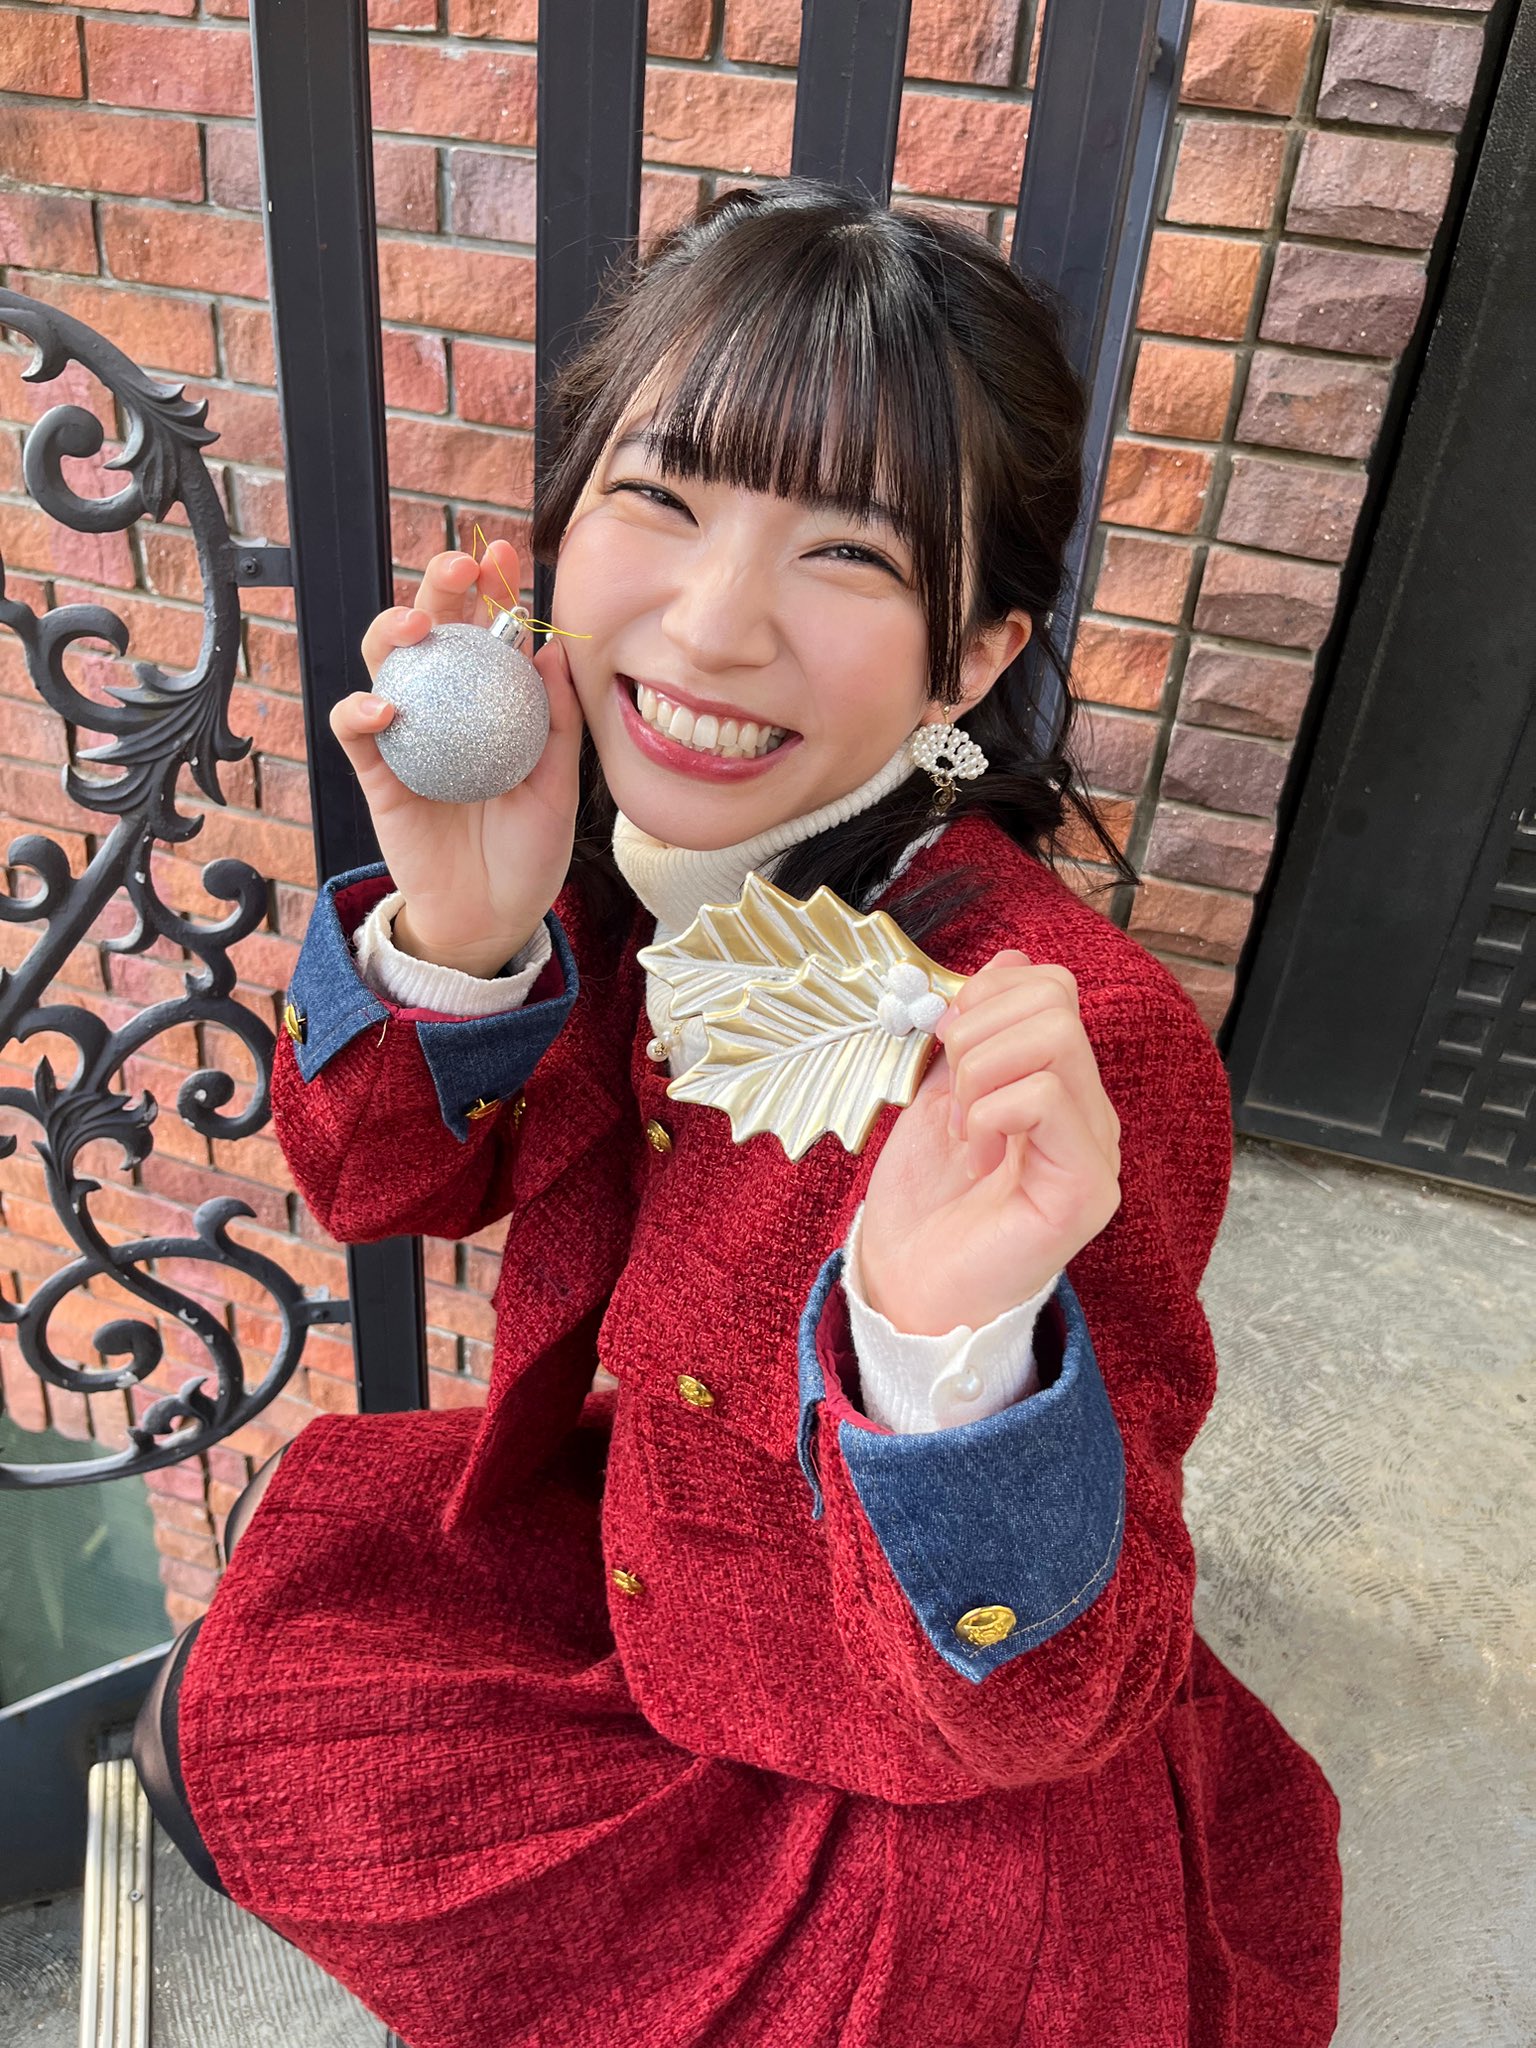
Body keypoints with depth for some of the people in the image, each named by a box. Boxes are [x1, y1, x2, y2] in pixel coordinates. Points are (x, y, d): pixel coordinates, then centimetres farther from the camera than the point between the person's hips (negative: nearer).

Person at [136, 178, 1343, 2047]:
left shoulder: (1076, 1046, -35)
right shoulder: (607, 818, -17)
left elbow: (1029, 1704, -28)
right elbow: (384, 1187, -7)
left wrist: (952, 1348, -49)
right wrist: (455, 940, -28)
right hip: (621, 1538, 5)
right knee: (237, 1710, 10)